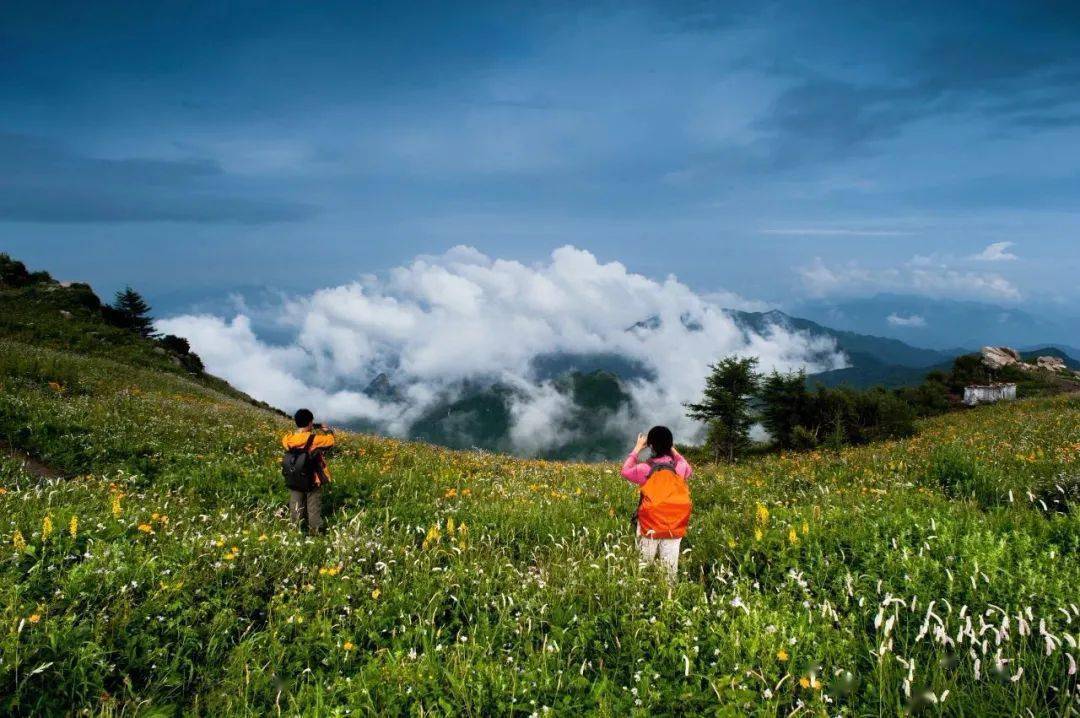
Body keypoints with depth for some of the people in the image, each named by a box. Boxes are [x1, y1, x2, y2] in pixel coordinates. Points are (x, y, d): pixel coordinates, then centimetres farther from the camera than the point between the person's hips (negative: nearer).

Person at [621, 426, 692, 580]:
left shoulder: (646, 468, -13)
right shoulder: (679, 468, -5)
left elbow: (625, 471, 9)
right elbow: (689, 470, 21)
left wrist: (637, 448, 15)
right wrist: (673, 450, 21)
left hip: (649, 527, -2)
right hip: (674, 528, 2)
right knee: (670, 567, 5)